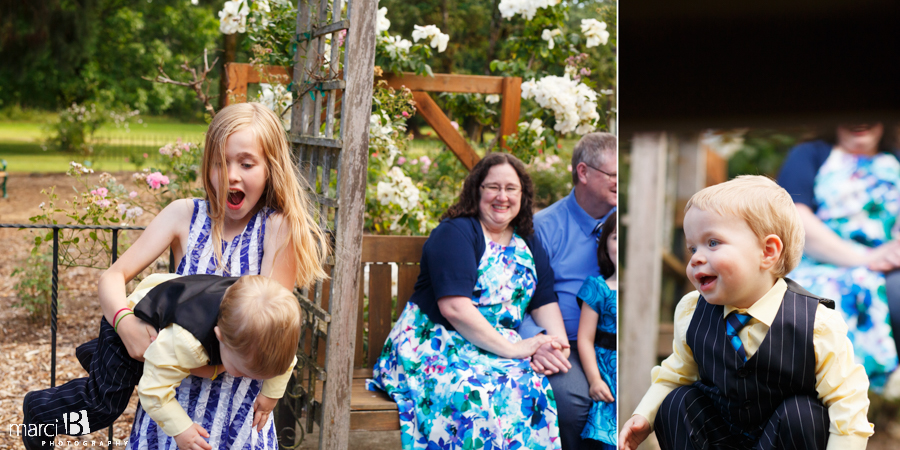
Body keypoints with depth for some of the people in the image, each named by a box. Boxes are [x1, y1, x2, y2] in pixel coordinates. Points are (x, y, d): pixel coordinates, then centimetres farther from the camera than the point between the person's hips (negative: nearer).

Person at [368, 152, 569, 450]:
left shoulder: (526, 243, 17)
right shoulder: (455, 232, -6)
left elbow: (545, 302, 11)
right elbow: (453, 307, -17)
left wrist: (559, 344, -11)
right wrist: (512, 348, -20)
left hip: (499, 348, 6)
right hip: (433, 345, -6)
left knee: (537, 386, -27)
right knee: (480, 395, -37)